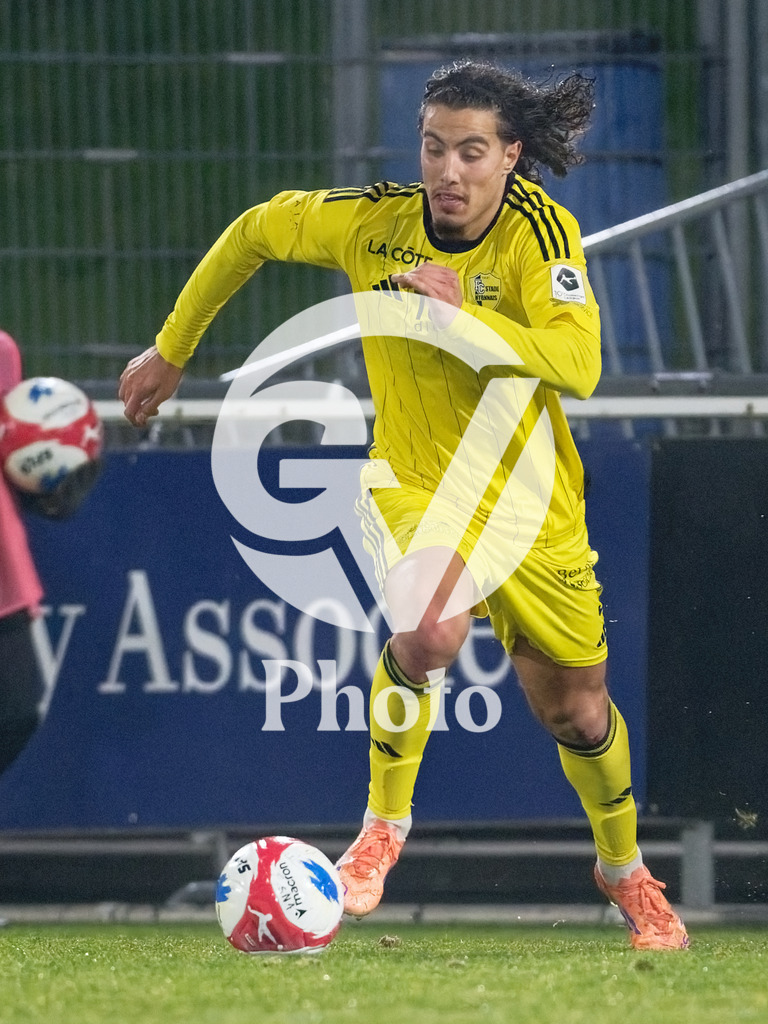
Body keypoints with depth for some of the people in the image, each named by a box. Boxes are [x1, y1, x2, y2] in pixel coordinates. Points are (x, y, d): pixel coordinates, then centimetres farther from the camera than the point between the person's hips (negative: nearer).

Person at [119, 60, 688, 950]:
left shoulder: (540, 228, -18)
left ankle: (624, 870, 44)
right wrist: (170, 352, 11)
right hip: (415, 483, -1)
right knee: (430, 632, -34)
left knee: (577, 715, 14)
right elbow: (254, 232, 6)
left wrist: (465, 313, -38)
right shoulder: (369, 221, -13)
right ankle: (384, 825, -10)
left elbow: (578, 367, -30)